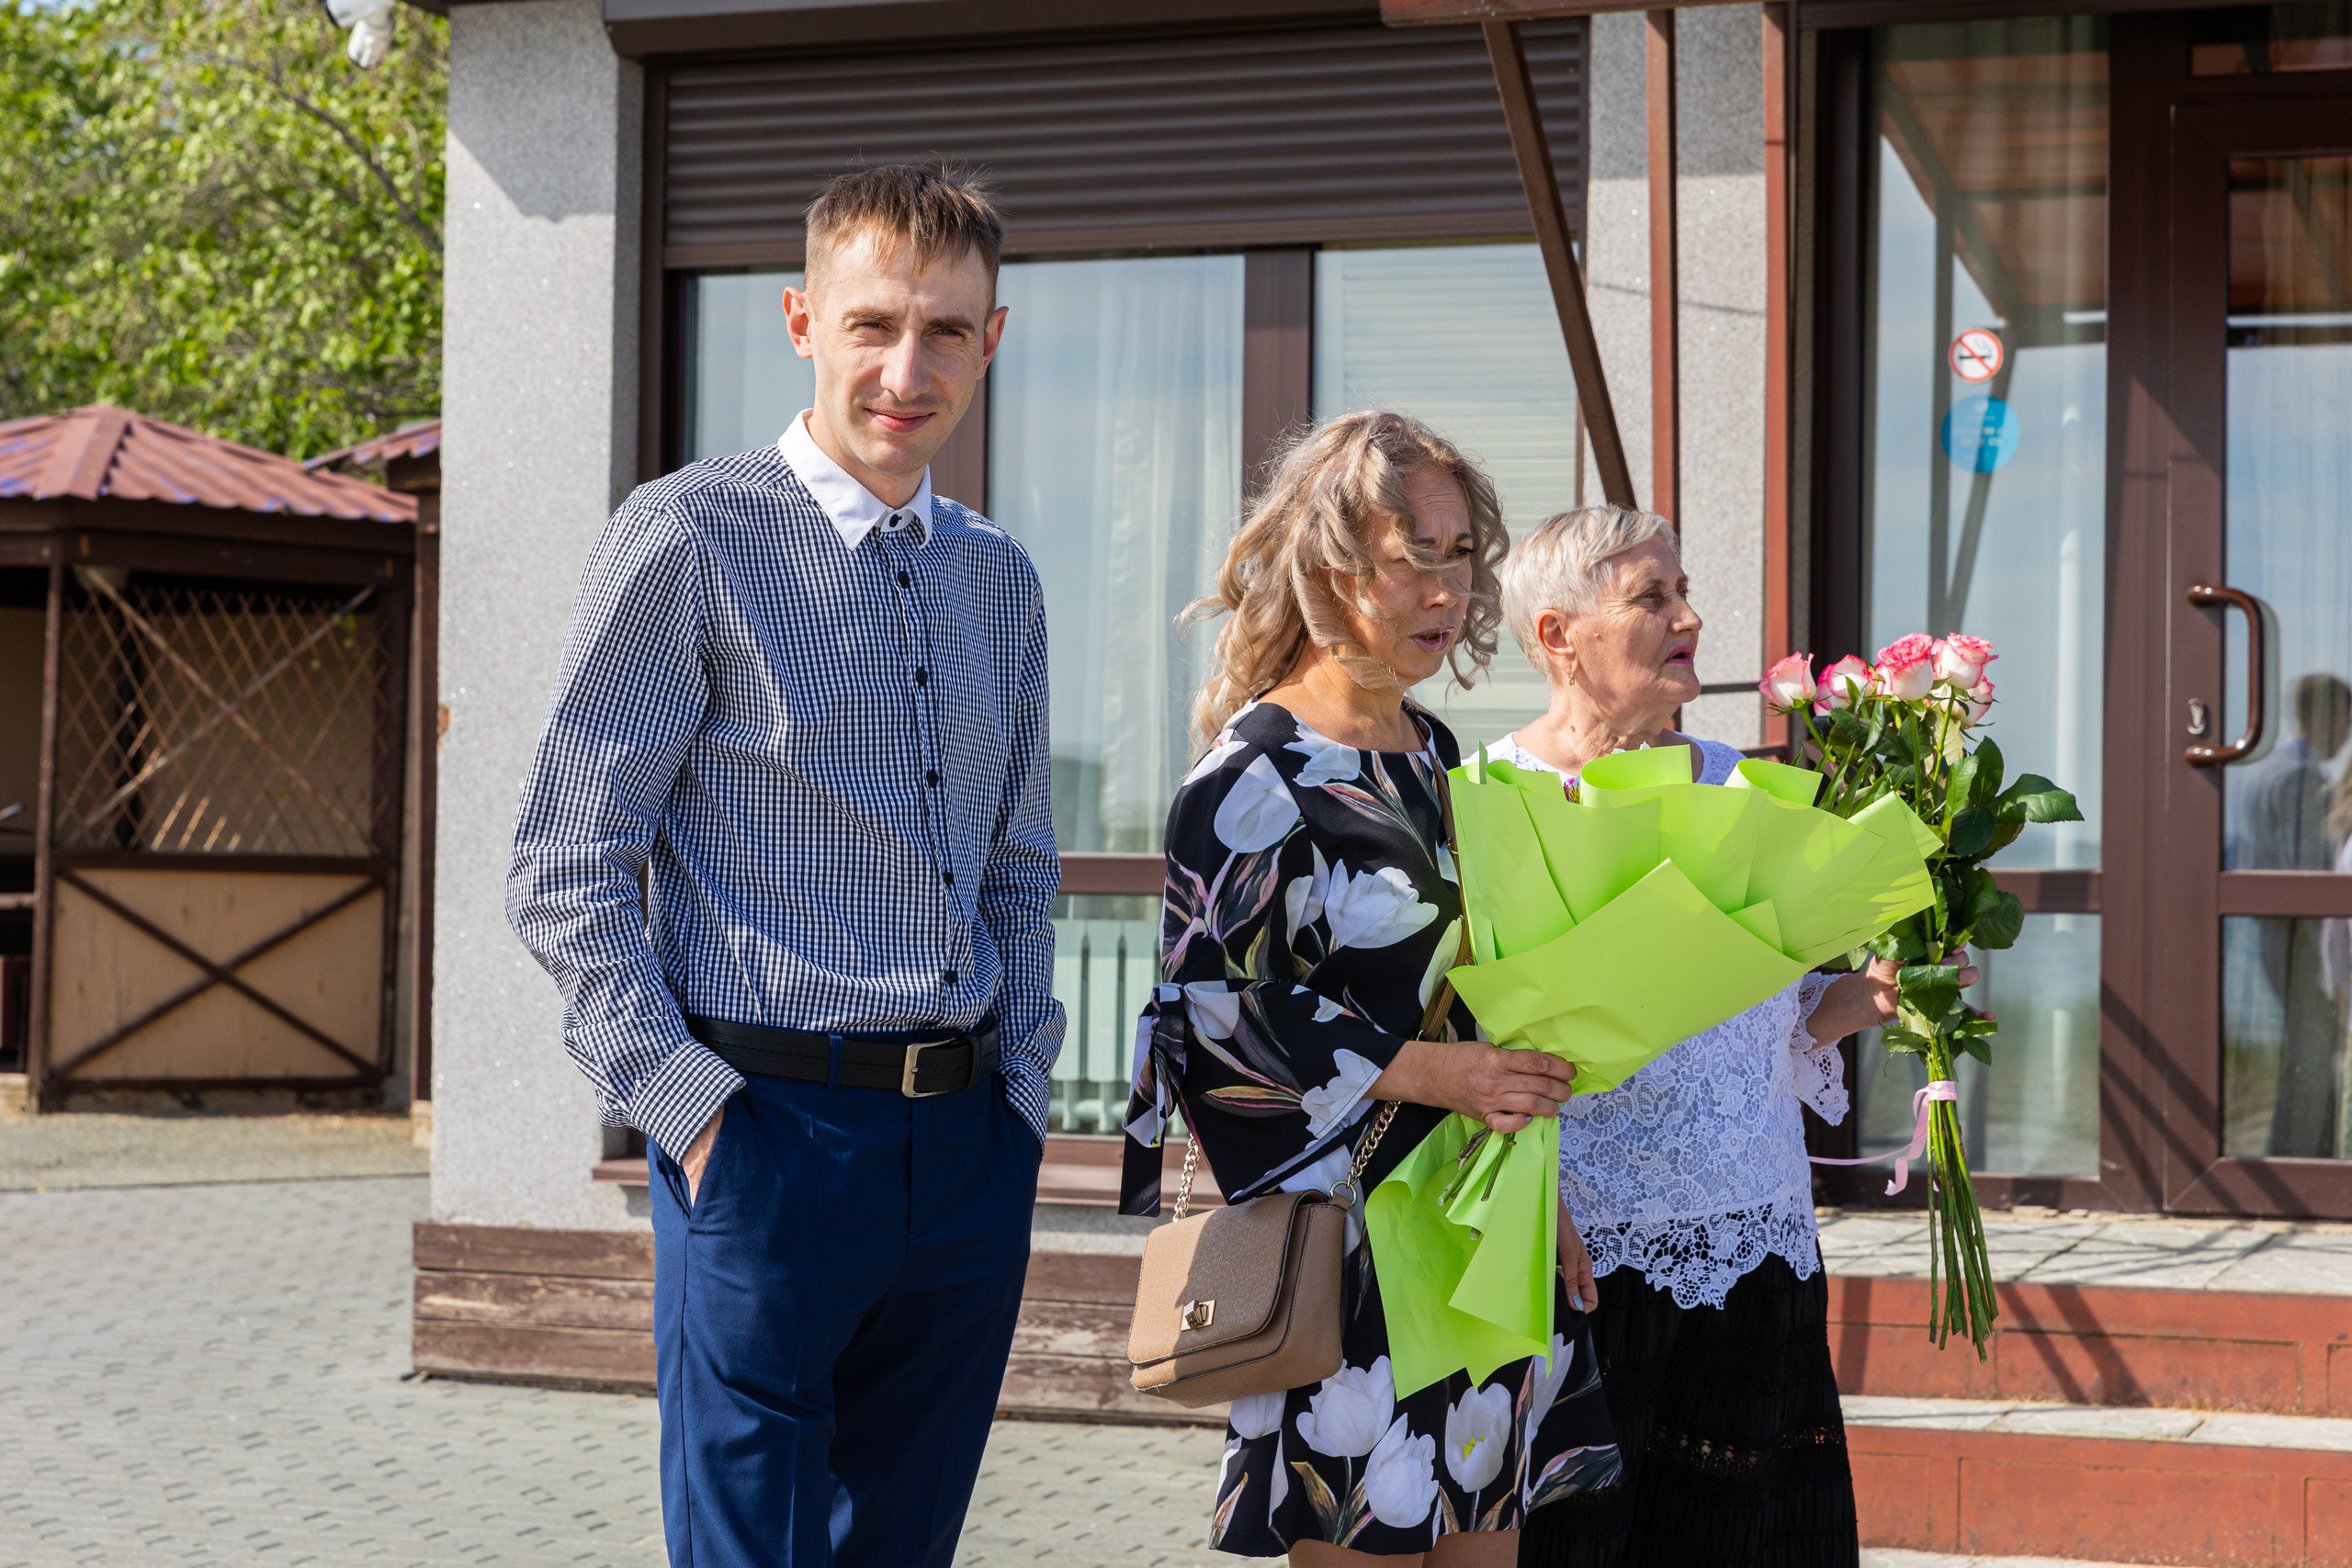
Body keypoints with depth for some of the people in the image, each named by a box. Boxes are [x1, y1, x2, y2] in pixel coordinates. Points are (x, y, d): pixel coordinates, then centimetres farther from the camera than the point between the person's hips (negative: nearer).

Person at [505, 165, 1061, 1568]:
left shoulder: (1000, 580, 13)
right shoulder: (690, 538, -7)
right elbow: (567, 874, -8)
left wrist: (1023, 1086, 10)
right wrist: (688, 1108, -13)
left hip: (971, 1140, 6)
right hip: (774, 1125, -6)